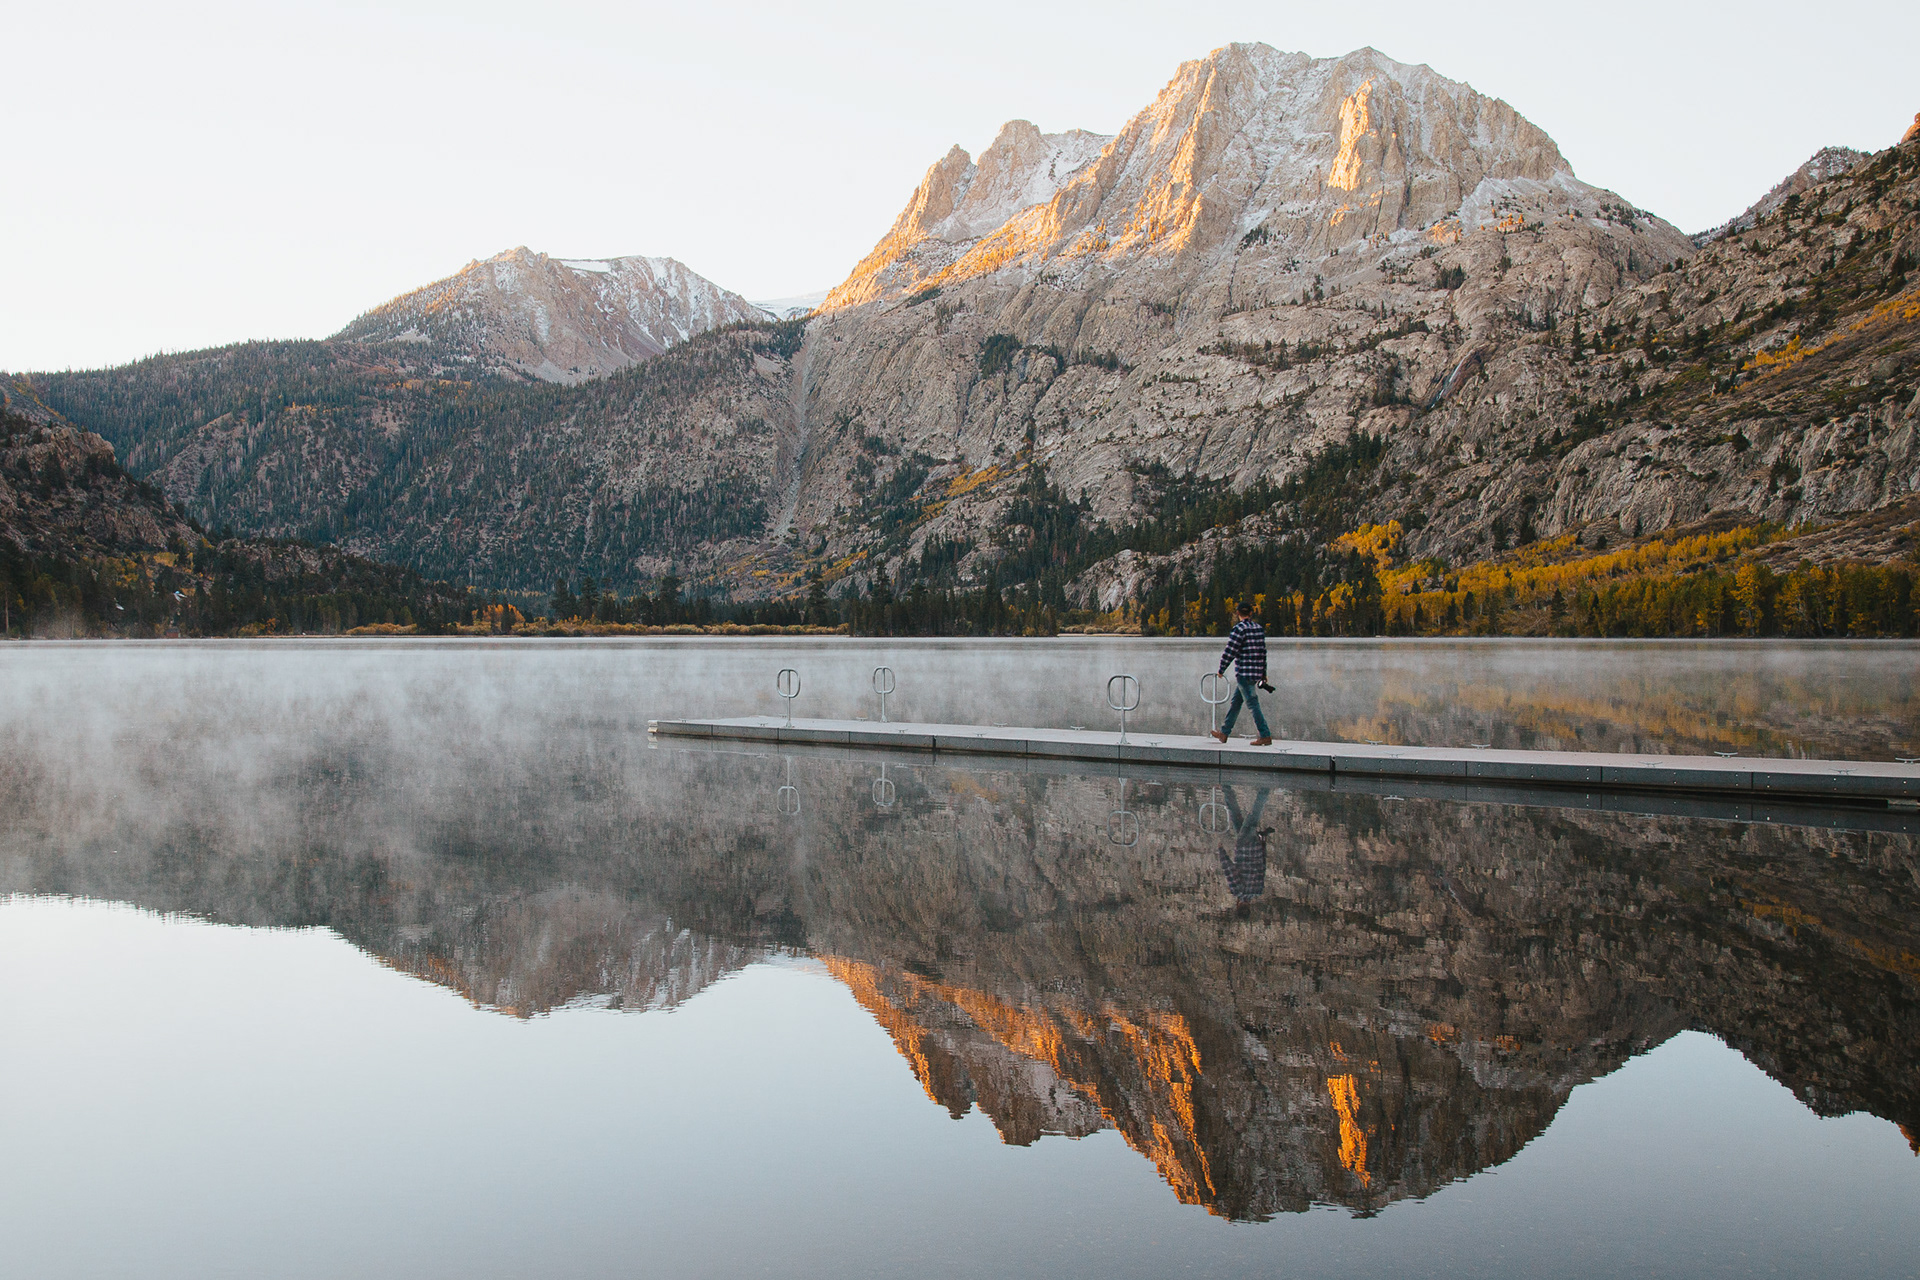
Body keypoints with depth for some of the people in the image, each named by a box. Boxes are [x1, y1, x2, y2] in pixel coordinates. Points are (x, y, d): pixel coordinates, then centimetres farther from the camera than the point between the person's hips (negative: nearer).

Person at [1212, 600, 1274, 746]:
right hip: (1256, 672, 8)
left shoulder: (1239, 629, -12)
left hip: (1244, 673, -8)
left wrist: (1221, 669, -1)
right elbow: (1263, 652, 15)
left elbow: (1229, 651, -13)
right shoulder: (1259, 628, 11)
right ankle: (1225, 732, 24)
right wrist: (1264, 673, 20)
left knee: (1252, 704, -6)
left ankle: (1265, 736, -8)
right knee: (1235, 702, 16)